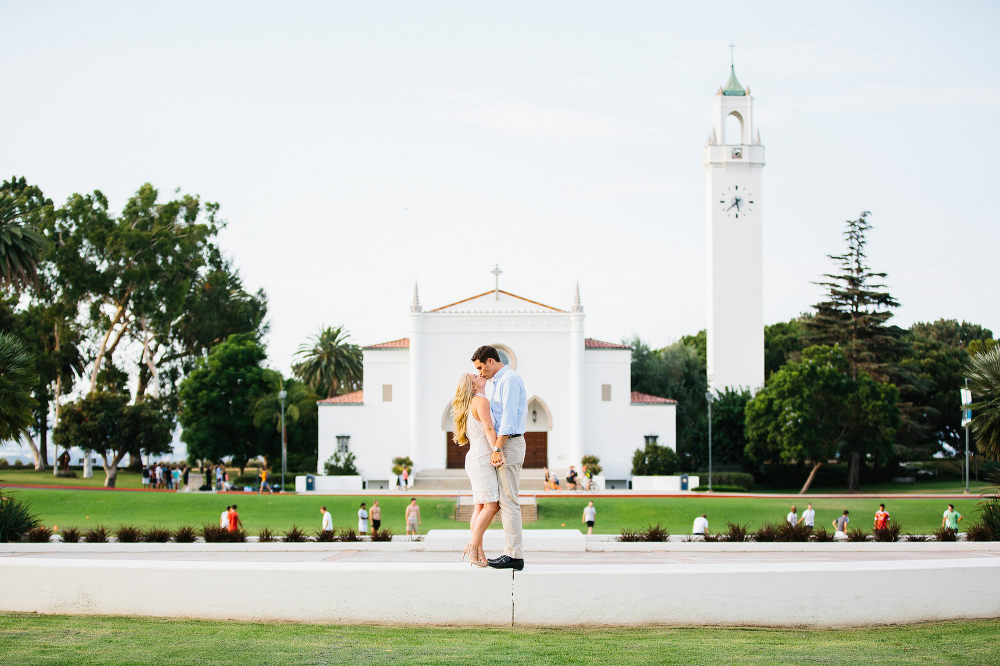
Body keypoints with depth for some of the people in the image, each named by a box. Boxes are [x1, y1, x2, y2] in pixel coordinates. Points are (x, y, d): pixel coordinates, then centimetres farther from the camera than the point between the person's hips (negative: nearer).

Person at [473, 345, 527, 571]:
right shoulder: (500, 381, 21)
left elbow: (509, 417, -20)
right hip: (505, 445, 11)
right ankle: (512, 552, 11)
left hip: (509, 444, -11)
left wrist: (497, 449, -23)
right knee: (505, 501, 9)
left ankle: (514, 556, -11)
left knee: (508, 501, -10)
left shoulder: (510, 379, -11)